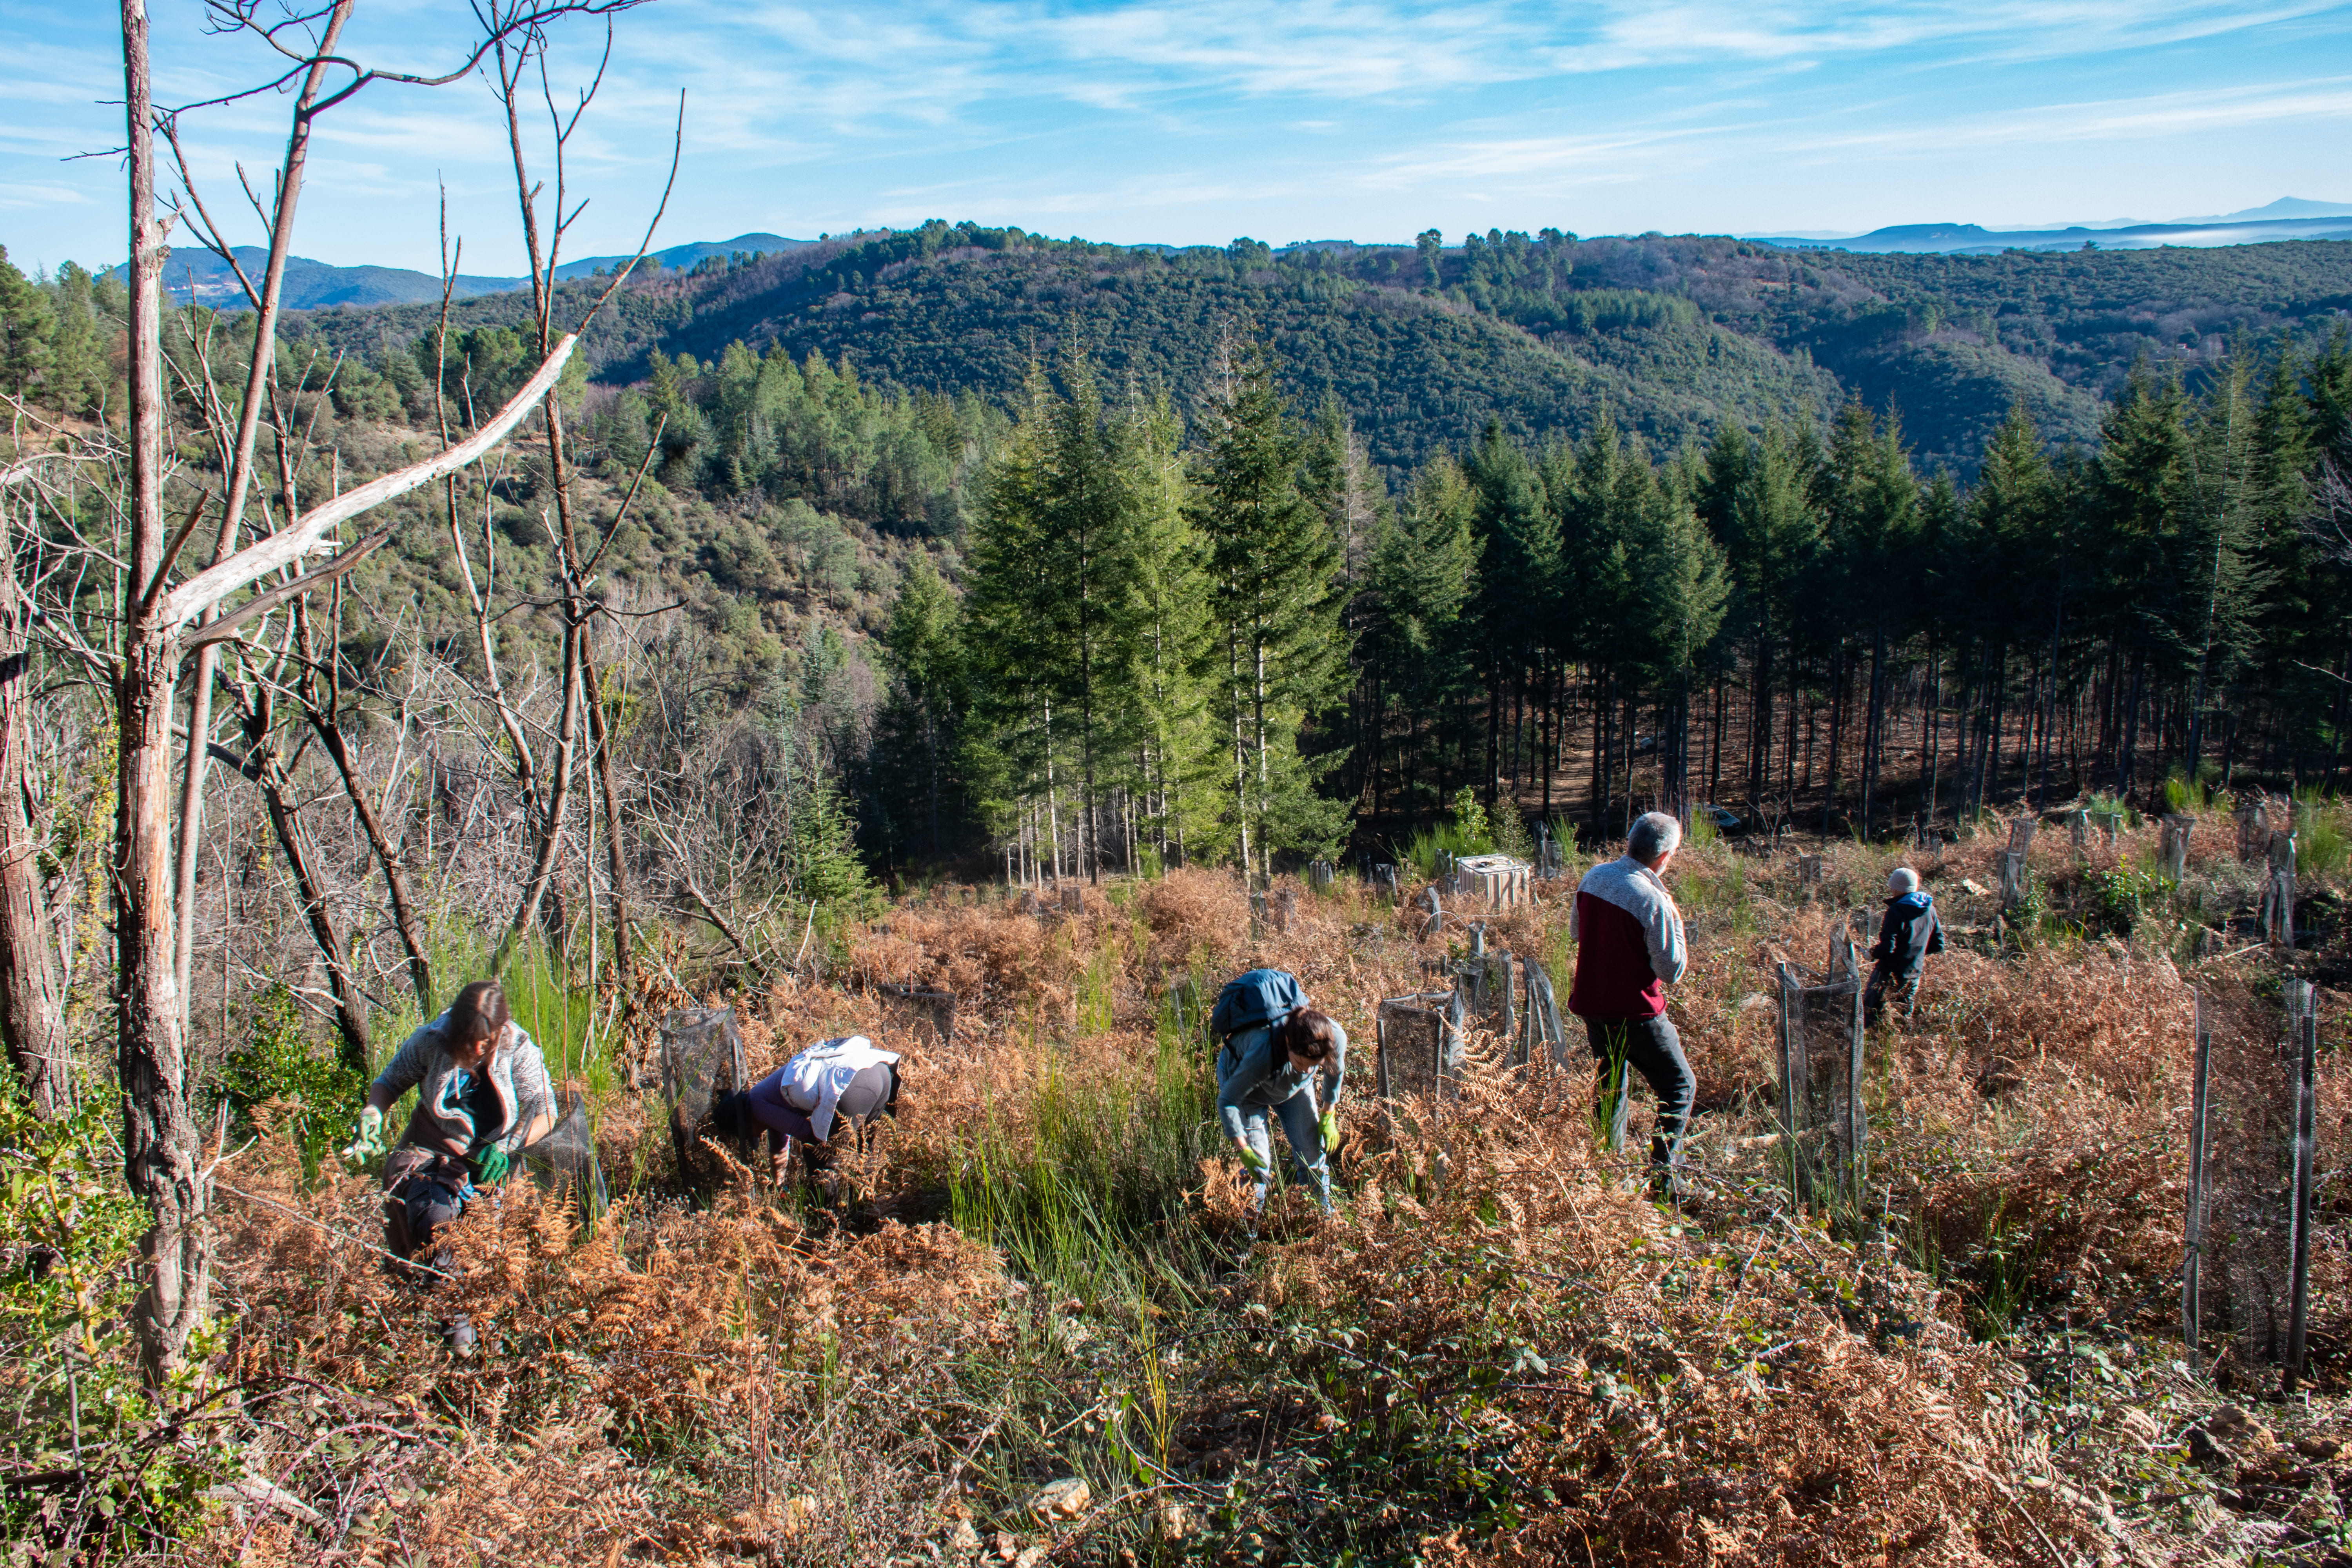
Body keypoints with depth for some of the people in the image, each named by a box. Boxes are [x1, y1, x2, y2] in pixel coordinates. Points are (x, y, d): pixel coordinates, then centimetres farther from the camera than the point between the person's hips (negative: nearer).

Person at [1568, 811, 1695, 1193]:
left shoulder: (1594, 877, -1)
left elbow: (1576, 931, 16)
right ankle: (1662, 1175, 4)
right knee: (1680, 1087, 7)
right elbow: (1673, 971, -15)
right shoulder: (1653, 902, -23)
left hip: (1591, 1004, 7)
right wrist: (1675, 921, -6)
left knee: (1611, 1088, 21)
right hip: (1636, 1014, -7)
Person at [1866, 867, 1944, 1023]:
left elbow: (1887, 947, -23)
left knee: (1870, 1015, 3)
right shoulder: (1929, 910, 2)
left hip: (1891, 973, -6)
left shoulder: (1896, 911, -18)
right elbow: (1938, 945, 9)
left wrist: (1872, 952, -3)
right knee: (1904, 1017, 16)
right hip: (1915, 973, 6)